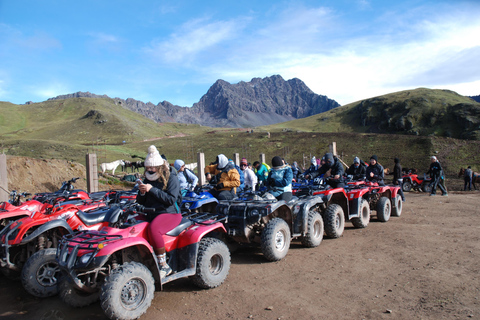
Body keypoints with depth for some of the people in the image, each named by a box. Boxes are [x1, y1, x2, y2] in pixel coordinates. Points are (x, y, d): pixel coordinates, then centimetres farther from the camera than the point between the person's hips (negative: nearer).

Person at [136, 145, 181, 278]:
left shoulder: (171, 178, -7)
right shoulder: (148, 179, 12)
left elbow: (171, 199, -19)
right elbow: (140, 202, 13)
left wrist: (152, 189, -23)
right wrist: (141, 192, -10)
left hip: (170, 213, -7)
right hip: (151, 214, 7)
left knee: (153, 228, -35)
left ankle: (164, 266, -21)